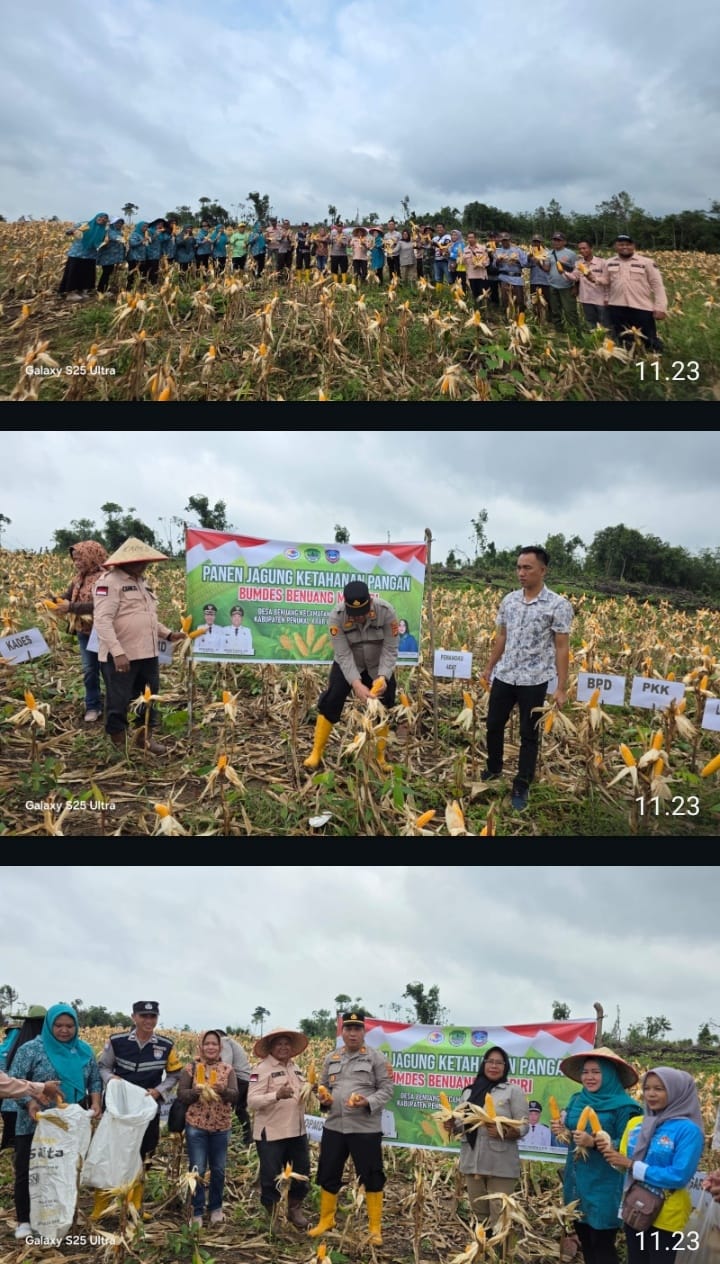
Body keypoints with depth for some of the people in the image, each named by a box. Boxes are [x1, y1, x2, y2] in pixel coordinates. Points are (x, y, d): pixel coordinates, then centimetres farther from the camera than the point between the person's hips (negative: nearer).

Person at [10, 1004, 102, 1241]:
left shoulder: (84, 1050, 6)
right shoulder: (31, 1049, -7)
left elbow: (95, 1079, 12)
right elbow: (16, 1080, -10)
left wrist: (95, 1103, -6)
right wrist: (30, 1103, -26)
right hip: (35, 1124, -3)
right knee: (28, 1171, 1)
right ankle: (25, 1221, 12)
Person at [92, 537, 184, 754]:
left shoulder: (140, 582, 17)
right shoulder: (109, 582, -13)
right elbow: (102, 620, -22)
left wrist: (168, 634, 14)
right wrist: (117, 652, -29)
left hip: (147, 654, 9)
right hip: (121, 657, -9)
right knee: (119, 702, 1)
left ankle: (144, 735, 34)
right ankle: (118, 743, 13)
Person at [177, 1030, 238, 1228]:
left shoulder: (228, 1070, 2)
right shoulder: (190, 1069, -1)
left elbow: (235, 1096, -6)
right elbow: (180, 1095, -4)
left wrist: (223, 1091, -27)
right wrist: (195, 1092, -23)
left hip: (221, 1127, 2)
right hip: (196, 1126, -2)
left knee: (218, 1170, 10)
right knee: (197, 1170, 0)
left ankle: (216, 1208, 27)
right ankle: (197, 1212, 11)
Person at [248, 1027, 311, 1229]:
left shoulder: (296, 1069, 14)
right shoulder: (262, 1070, -10)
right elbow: (252, 1101, -19)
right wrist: (276, 1095, -33)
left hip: (297, 1131, 7)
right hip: (271, 1134, -7)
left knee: (302, 1173, 14)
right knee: (271, 1177, 4)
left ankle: (294, 1209, 35)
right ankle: (272, 1216, 22)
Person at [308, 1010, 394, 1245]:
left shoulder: (376, 1057, -2)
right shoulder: (331, 1058, 11)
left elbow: (386, 1089, -4)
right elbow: (324, 1086, 19)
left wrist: (368, 1102, -20)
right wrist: (324, 1099, -3)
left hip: (365, 1128, -4)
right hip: (334, 1126, 4)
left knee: (371, 1177, 2)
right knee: (328, 1175, 11)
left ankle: (375, 1228, 14)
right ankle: (325, 1221, 28)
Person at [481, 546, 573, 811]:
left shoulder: (558, 605, -11)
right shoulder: (509, 600, 4)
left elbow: (562, 647, -10)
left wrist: (562, 688, -12)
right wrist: (490, 667, 17)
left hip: (534, 680, -5)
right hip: (504, 676, 5)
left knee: (529, 734, 6)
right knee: (494, 725, 14)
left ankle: (521, 787, 17)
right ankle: (493, 770, 37)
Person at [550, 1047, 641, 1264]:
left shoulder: (623, 1106, -13)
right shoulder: (577, 1100, 8)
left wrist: (594, 1143, -26)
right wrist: (560, 1130, -3)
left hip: (604, 1187, -7)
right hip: (577, 1182, 7)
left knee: (602, 1246, -1)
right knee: (585, 1242, 15)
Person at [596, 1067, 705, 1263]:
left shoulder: (688, 1130, -16)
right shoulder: (635, 1123, 3)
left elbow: (679, 1176, -23)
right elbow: (624, 1164, 9)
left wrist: (632, 1165, -23)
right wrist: (611, 1152, -14)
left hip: (667, 1216, -6)